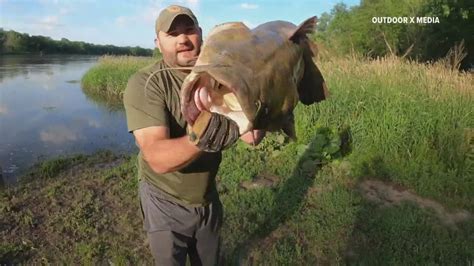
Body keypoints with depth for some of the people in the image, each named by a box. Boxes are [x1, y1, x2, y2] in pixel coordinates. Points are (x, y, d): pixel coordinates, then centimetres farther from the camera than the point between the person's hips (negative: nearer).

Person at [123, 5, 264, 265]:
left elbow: (253, 136, -16)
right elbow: (158, 159, -34)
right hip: (165, 204, -4)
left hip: (208, 197, 5)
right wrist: (200, 137, -53)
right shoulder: (144, 84, -22)